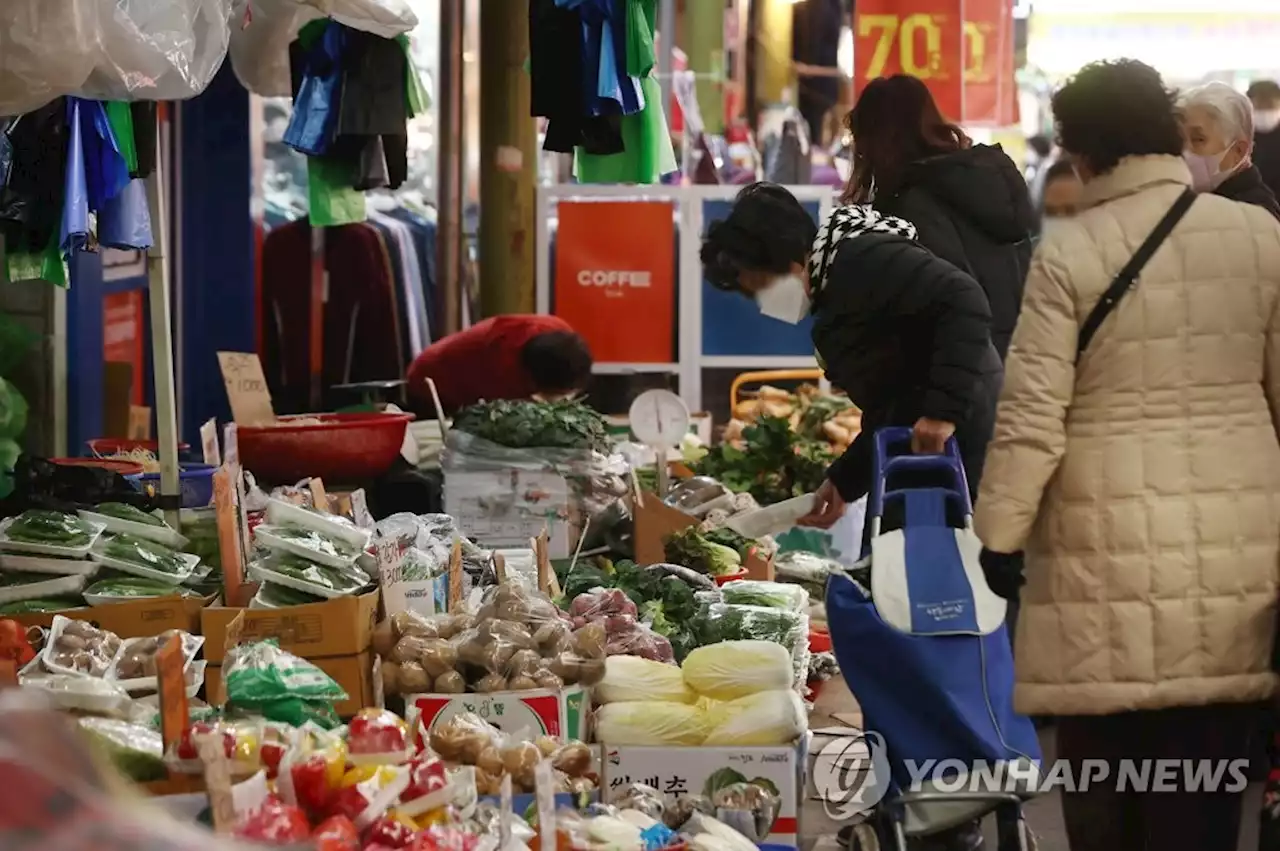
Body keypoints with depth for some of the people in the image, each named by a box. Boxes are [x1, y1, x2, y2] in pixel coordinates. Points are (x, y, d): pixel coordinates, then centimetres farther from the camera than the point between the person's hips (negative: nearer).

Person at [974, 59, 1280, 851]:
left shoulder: (1068, 254, -6)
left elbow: (1032, 415, -8)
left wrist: (1000, 536, 1)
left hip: (1113, 540, -2)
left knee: (1107, 754, 6)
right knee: (1205, 770, 6)